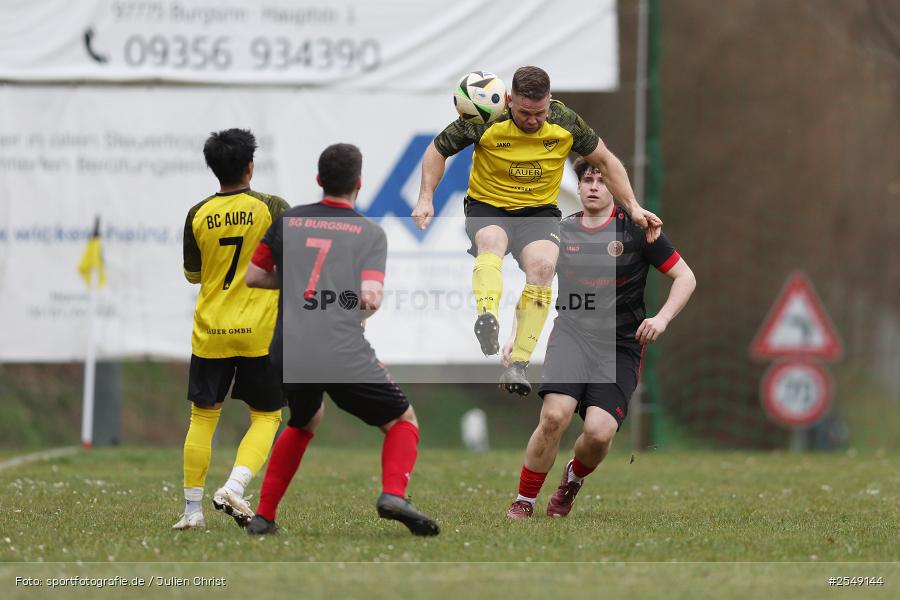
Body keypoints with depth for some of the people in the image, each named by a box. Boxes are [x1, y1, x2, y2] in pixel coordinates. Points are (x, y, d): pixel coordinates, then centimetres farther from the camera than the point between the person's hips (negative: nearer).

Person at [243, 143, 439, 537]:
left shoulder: (289, 221, 12)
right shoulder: (370, 233, 3)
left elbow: (253, 277, 17)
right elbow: (371, 298, -9)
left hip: (287, 354, 4)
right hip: (344, 354, -4)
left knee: (304, 423, 33)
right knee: (403, 422, 14)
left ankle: (263, 516, 26)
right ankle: (393, 495, -14)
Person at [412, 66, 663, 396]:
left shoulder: (566, 123, -7)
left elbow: (606, 161, 9)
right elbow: (438, 149, 3)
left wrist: (633, 207, 4)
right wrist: (426, 199, -8)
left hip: (539, 211, 1)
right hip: (487, 207, -1)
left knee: (542, 265, -31)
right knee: (491, 242, -37)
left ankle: (518, 364, -30)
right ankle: (487, 321, -66)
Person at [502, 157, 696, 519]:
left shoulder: (635, 230, 0)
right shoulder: (561, 233, 9)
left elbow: (685, 278, 3)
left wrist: (662, 318, -12)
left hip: (619, 346, -1)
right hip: (570, 336, 1)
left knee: (599, 432, -18)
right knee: (555, 416, -23)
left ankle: (573, 478, 18)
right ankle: (524, 501, -6)